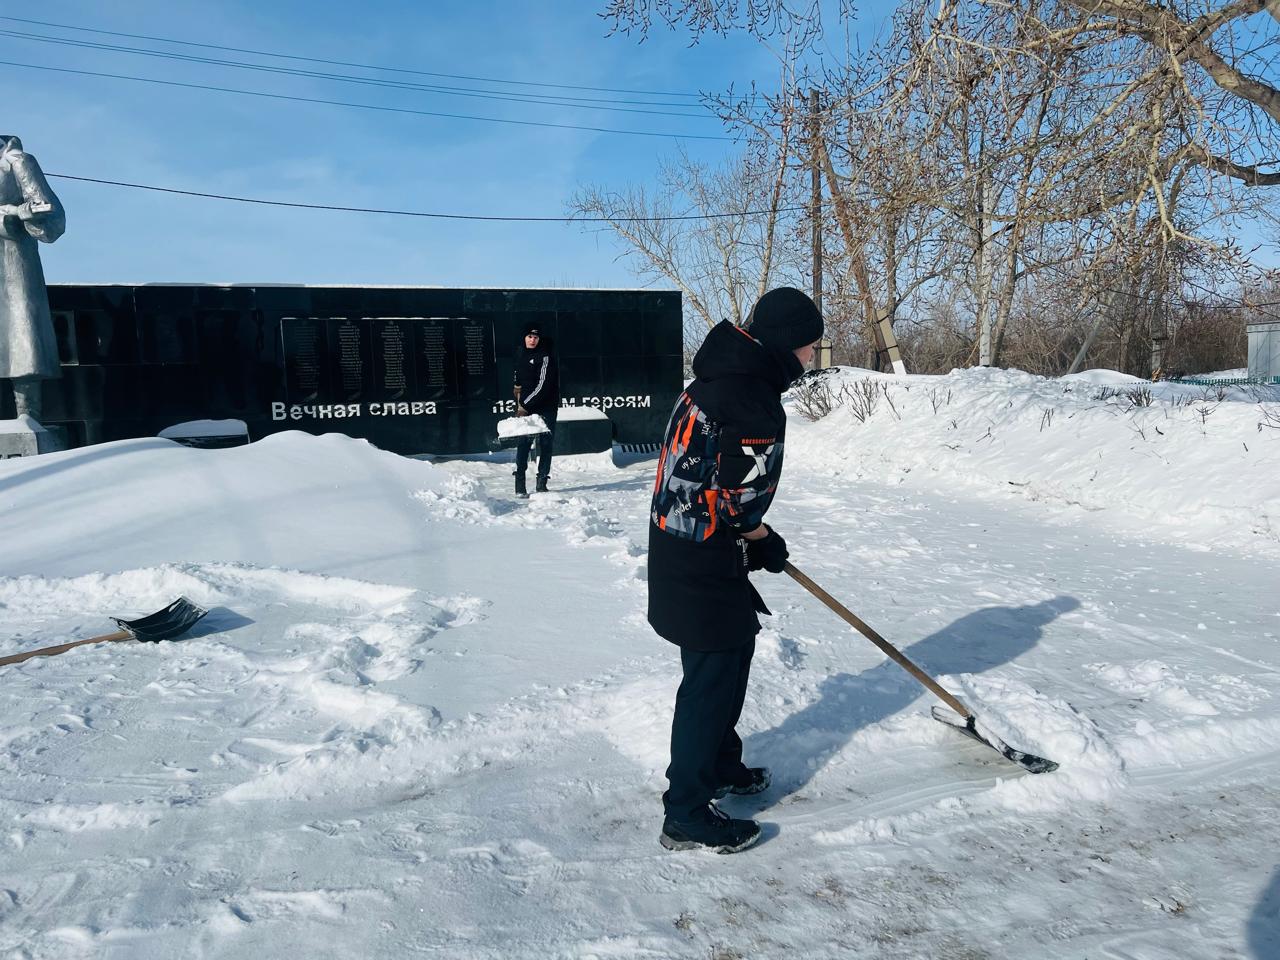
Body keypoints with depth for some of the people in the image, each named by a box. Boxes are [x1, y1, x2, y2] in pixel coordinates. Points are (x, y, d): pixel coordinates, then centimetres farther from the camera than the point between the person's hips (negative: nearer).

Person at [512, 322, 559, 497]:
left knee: (545, 443, 0)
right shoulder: (520, 353, 8)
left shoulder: (546, 356, -12)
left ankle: (542, 482, 10)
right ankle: (520, 484, -3)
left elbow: (543, 385, -18)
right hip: (526, 406, 4)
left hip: (546, 406, -4)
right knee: (524, 442, -6)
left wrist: (525, 404, -18)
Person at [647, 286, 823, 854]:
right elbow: (739, 495, -25)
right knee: (712, 679, 1)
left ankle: (721, 767, 43)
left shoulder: (720, 378, 11)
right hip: (705, 567, -10)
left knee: (729, 659, 24)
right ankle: (687, 816, 15)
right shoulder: (755, 400, -21)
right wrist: (765, 543, -4)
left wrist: (752, 537, 16)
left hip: (680, 549, 10)